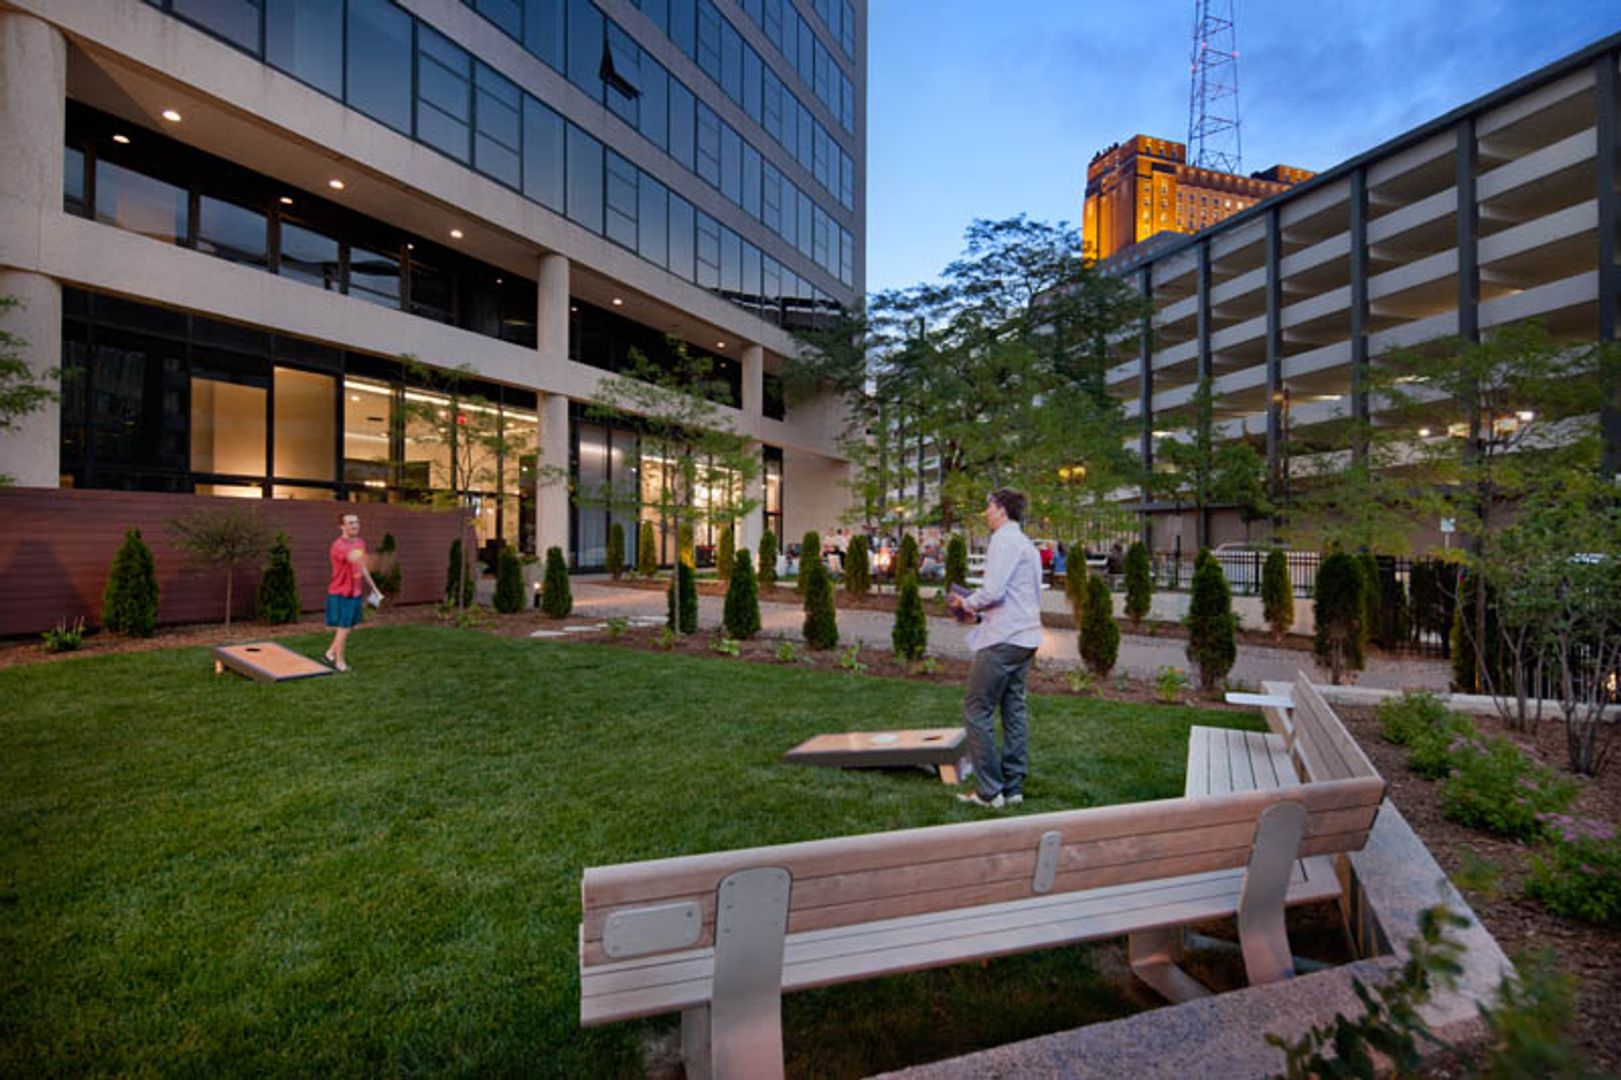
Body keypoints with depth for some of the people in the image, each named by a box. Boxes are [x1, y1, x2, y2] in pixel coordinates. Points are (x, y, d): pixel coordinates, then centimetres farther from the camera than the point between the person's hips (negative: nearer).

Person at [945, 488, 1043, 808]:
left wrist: (966, 603, -3)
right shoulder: (1027, 544, 19)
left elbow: (993, 591, -21)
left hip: (1002, 639, -10)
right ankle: (1013, 787, 21)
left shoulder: (1004, 540, -11)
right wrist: (981, 608, 17)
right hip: (1026, 637, 10)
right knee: (1014, 710, 13)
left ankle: (989, 791, 3)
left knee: (977, 710, -2)